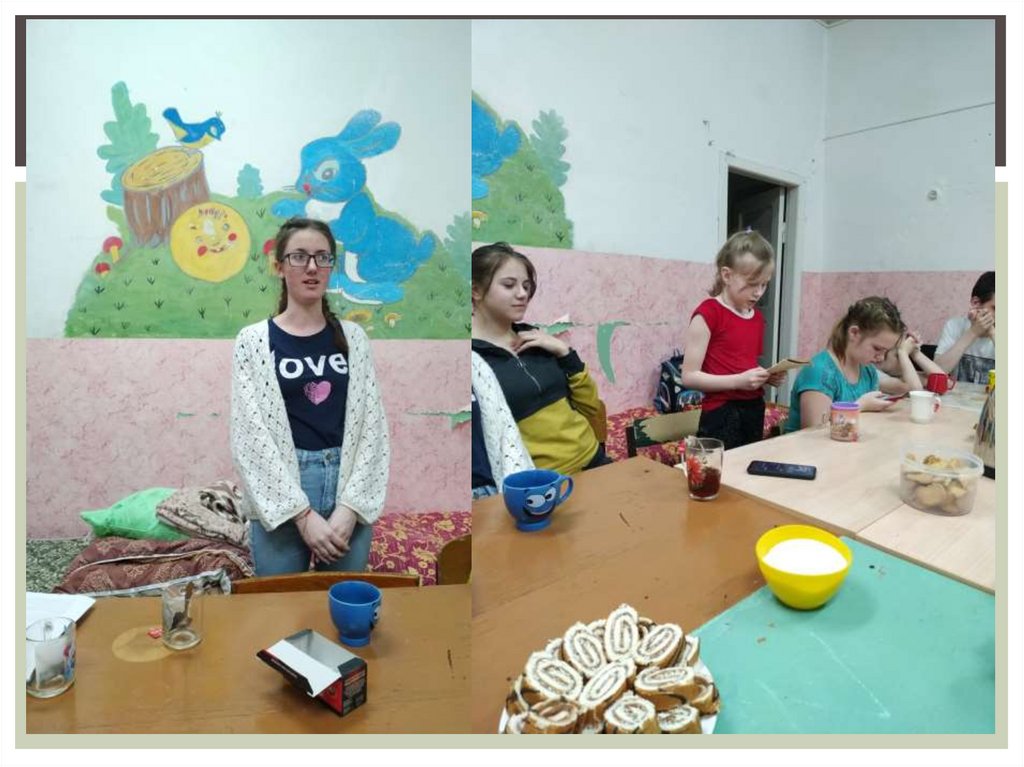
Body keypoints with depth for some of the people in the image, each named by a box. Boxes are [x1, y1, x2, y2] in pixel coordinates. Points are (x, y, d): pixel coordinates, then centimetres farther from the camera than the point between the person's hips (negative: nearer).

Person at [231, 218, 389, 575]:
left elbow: (372, 426, 1)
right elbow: (250, 436, -7)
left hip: (349, 496, 2)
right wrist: (302, 513, -13)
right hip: (281, 499, -2)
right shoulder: (253, 341, -2)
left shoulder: (353, 337, 5)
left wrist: (349, 505, -8)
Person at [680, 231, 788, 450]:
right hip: (721, 414, -7)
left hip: (754, 410, 7)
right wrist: (739, 381, -21)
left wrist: (768, 378, 2)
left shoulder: (757, 316, 12)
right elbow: (689, 376, -14)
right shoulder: (708, 313, -11)